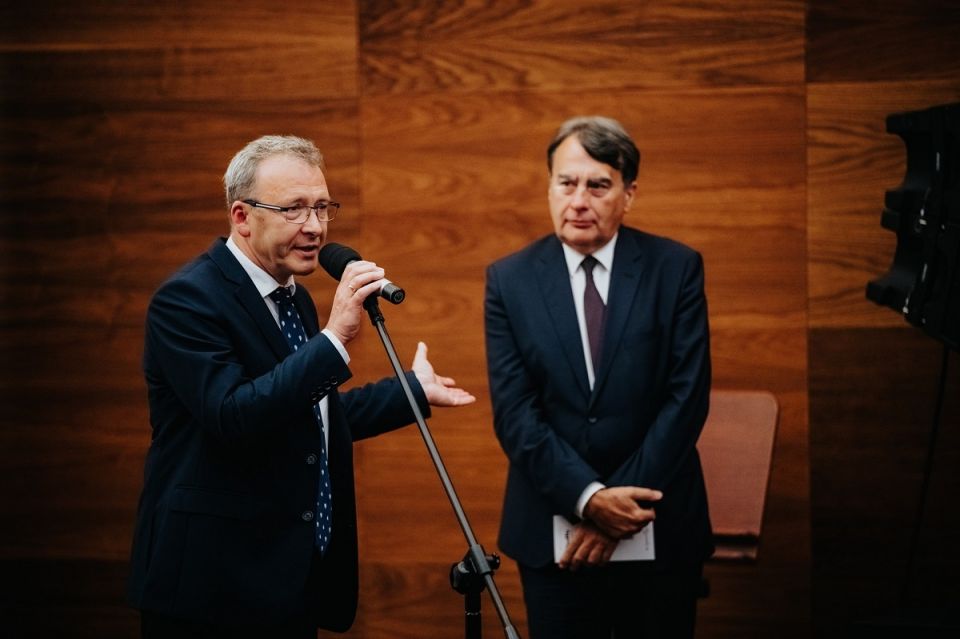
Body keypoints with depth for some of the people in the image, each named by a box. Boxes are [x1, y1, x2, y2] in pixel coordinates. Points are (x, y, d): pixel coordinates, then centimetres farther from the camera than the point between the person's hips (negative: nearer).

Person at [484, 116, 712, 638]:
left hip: (658, 529, 0)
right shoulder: (509, 280, 1)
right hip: (553, 530, 0)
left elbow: (687, 396, -7)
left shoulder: (676, 269, -1)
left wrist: (621, 504, -13)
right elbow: (514, 412, -6)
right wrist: (588, 498, -17)